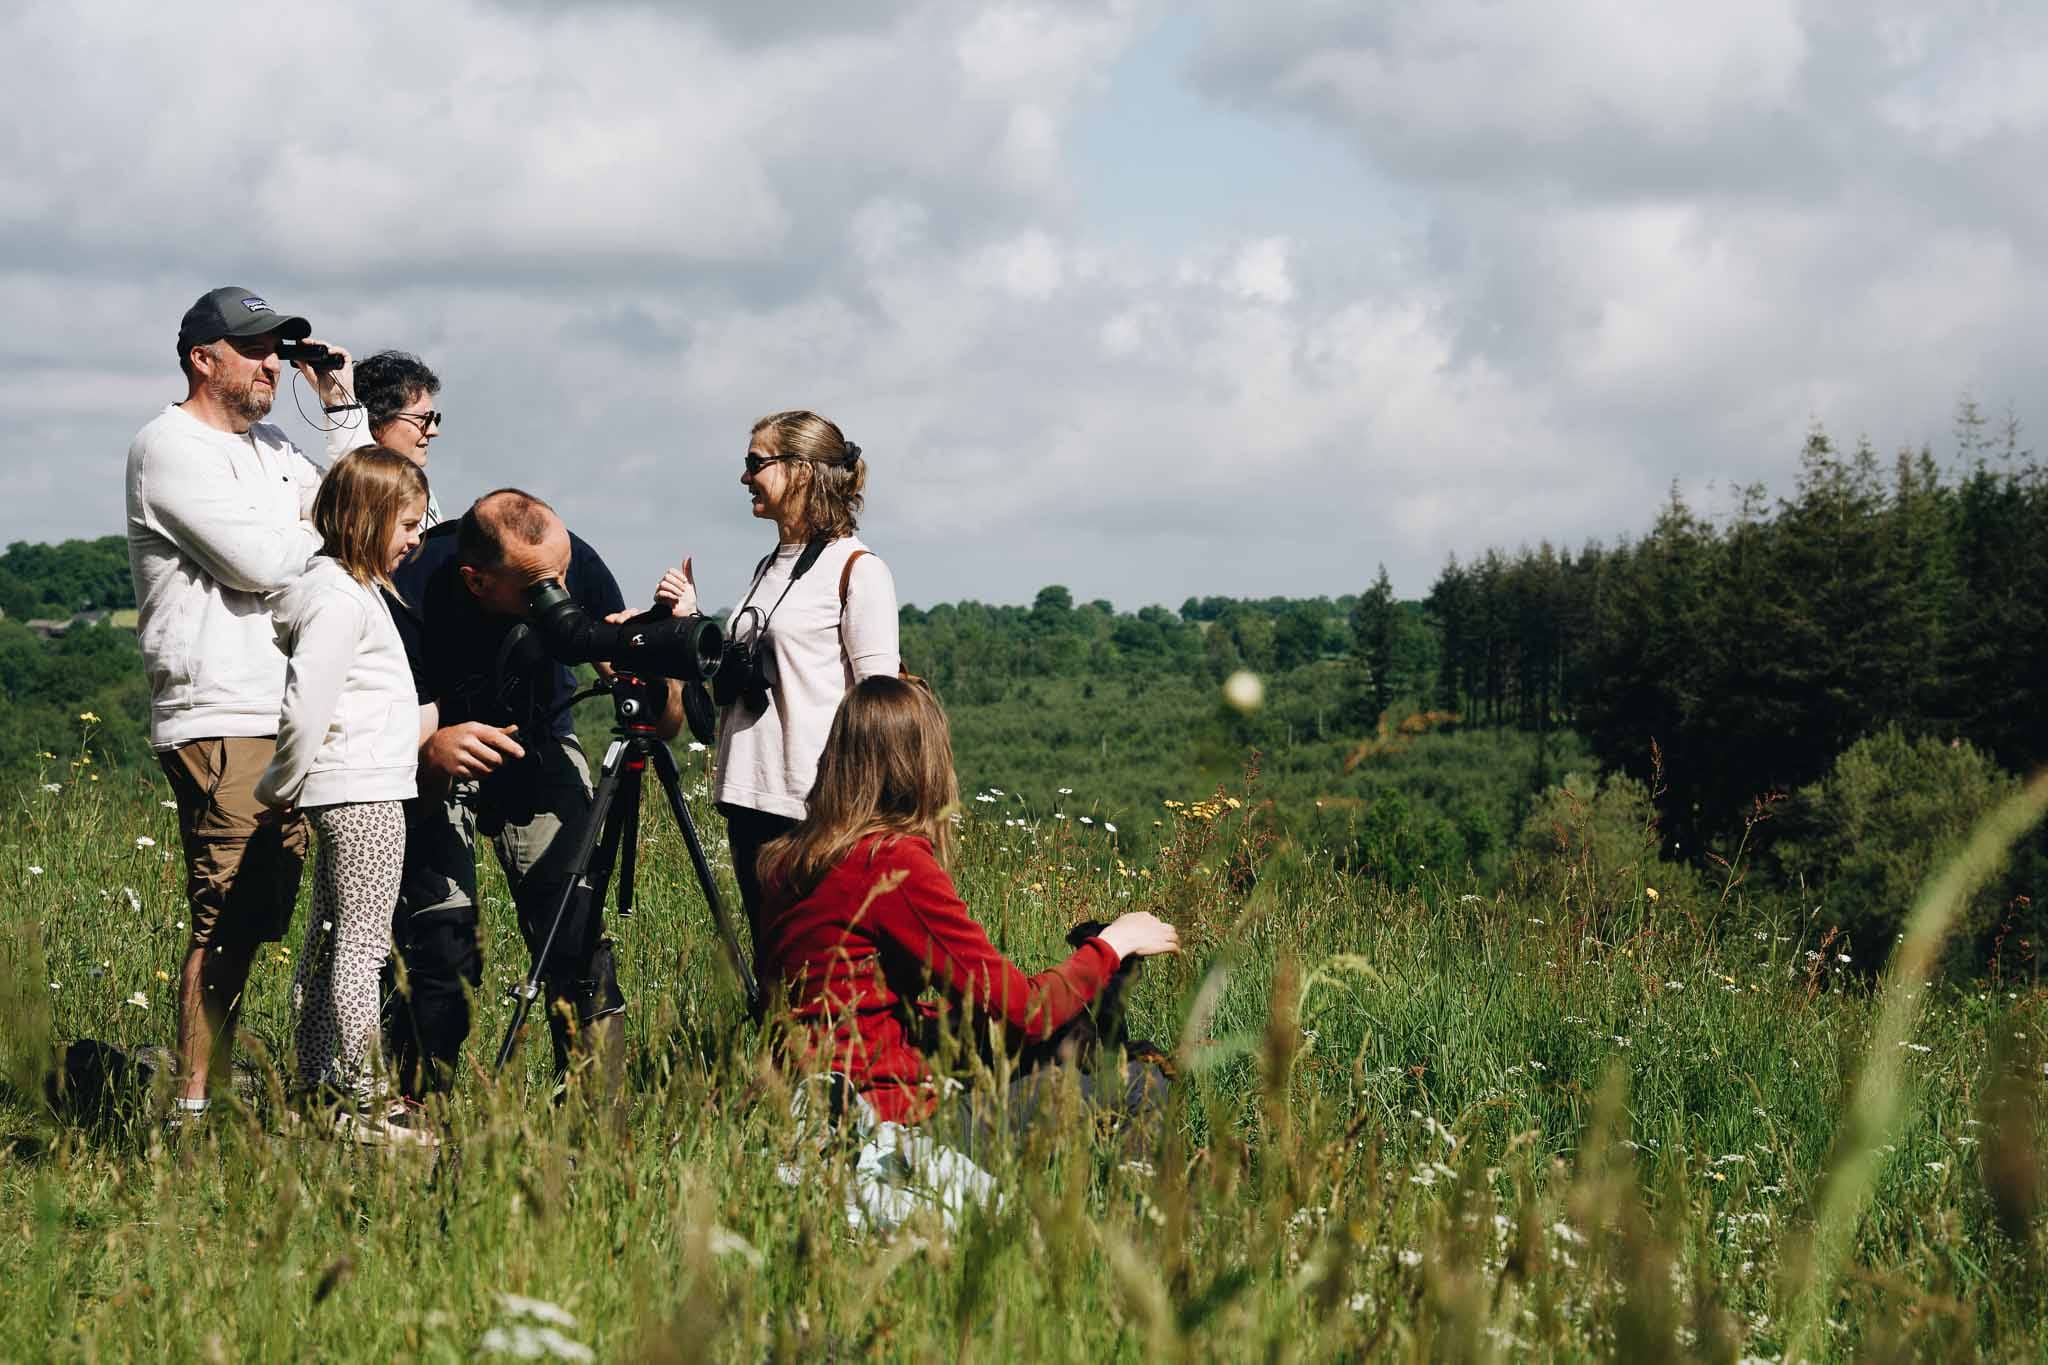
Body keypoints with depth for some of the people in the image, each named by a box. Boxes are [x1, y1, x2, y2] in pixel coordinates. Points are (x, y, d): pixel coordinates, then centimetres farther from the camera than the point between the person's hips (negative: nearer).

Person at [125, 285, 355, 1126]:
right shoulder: (171, 448, -7)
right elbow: (258, 562, -16)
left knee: (257, 919, 8)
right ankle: (194, 1111, -8)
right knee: (223, 922, -10)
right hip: (219, 725, -9)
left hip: (289, 722, 9)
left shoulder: (269, 449, 21)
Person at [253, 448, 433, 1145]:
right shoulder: (339, 600, -15)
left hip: (349, 797, 11)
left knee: (328, 942, 12)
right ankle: (359, 1105, -9)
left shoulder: (346, 586, 17)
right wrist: (280, 788, -9)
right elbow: (305, 708, -20)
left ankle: (319, 1089, 17)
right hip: (364, 794, -11)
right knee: (361, 945, -9)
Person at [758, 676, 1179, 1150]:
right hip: (885, 1119, -9)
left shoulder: (785, 857, 9)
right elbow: (1023, 1012, -12)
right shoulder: (895, 862, -16)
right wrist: (1112, 943, 5)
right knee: (1138, 1086, -5)